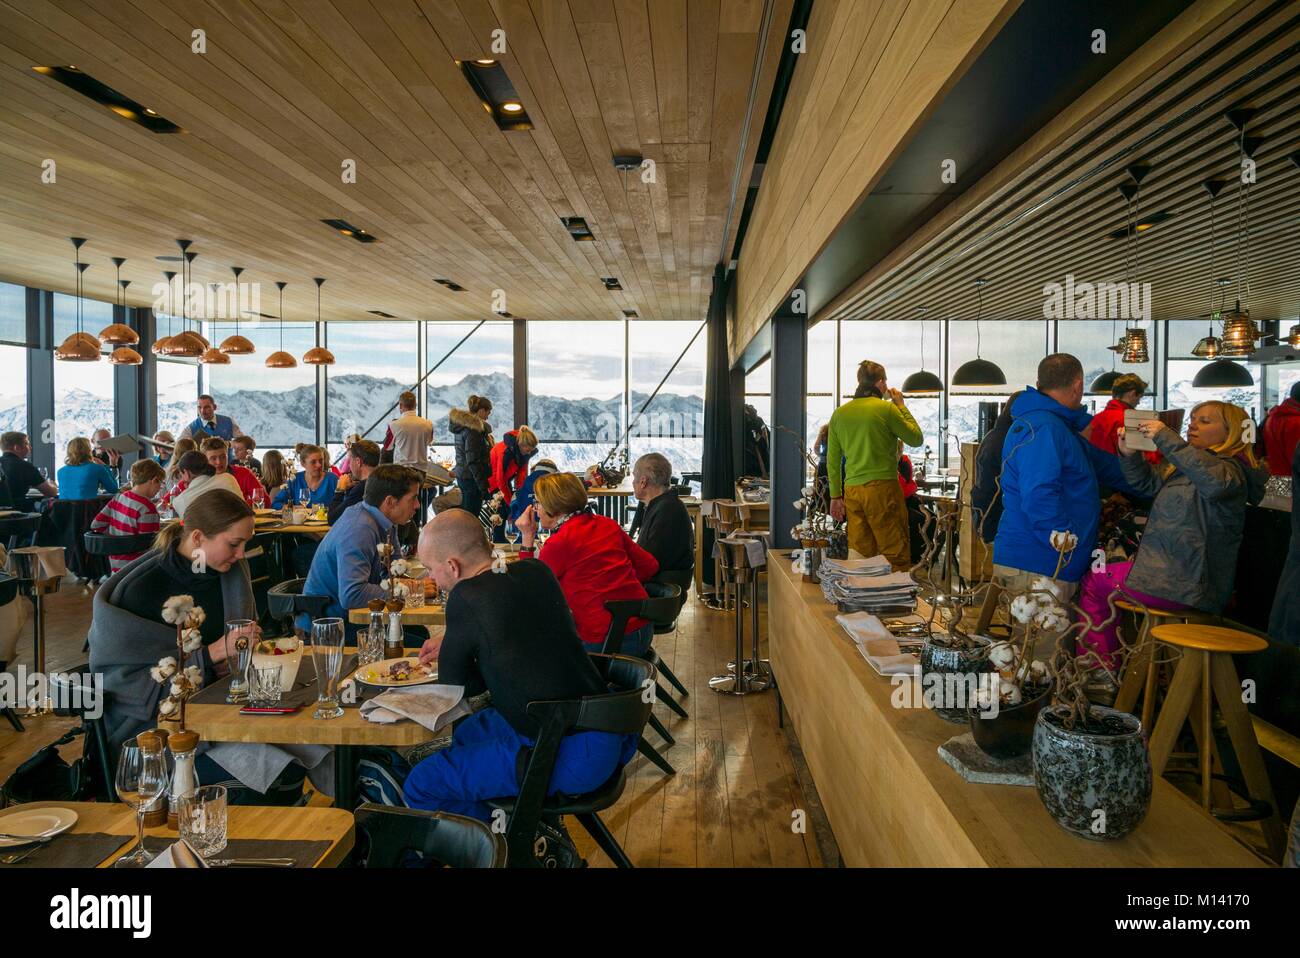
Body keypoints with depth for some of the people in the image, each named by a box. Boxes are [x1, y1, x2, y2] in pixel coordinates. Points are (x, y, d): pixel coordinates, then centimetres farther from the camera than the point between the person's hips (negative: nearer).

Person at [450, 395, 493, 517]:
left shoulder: (460, 425, 12)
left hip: (461, 475, 10)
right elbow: (473, 461, -22)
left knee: (465, 514, 18)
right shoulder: (473, 429, -18)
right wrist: (483, 487, -20)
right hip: (472, 478, -10)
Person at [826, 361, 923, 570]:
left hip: (851, 490, 5)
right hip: (882, 487, -5)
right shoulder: (886, 408, -5)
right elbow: (916, 439, 5)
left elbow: (832, 460, 12)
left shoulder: (839, 413, 10)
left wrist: (835, 496, 17)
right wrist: (901, 405, 13)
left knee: (859, 556, 8)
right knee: (895, 555, -1)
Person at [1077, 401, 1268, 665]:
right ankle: (1104, 663, 25)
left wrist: (1165, 438, -37)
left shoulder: (1231, 468, -15)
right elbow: (1147, 482, 18)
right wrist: (1129, 454, -3)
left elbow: (1216, 480, -40)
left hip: (1185, 582, -9)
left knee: (1093, 581, 4)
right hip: (1171, 570, 9)